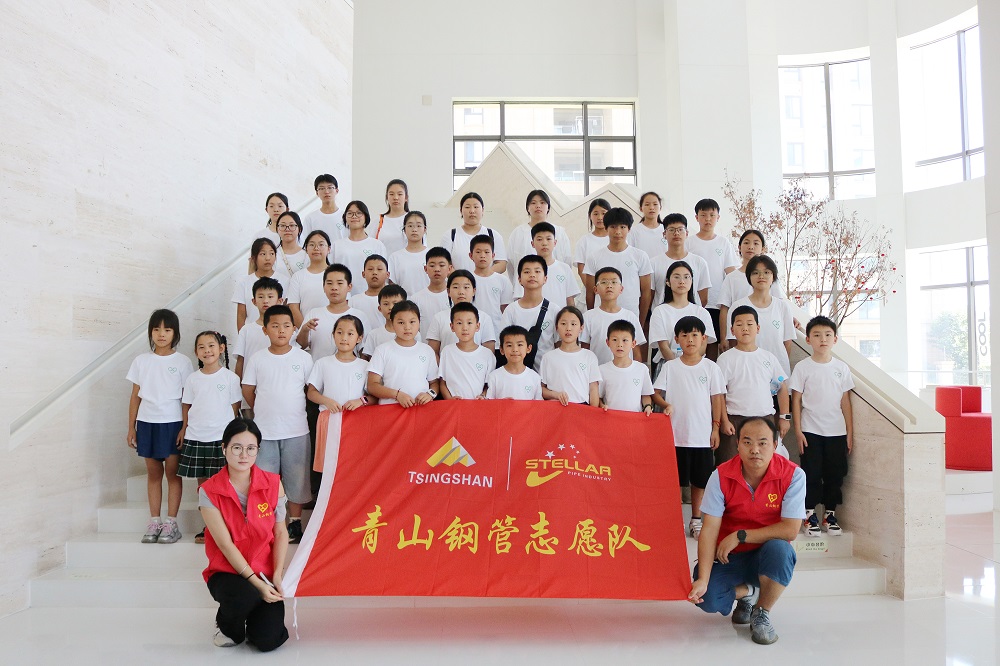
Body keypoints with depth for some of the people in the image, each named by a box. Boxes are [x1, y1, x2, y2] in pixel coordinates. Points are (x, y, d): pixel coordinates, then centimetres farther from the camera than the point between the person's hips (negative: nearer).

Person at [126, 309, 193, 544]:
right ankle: (154, 522, 16)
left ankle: (171, 523, 6)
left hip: (172, 423, -3)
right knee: (153, 472, 9)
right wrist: (131, 427, 6)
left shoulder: (182, 362, -2)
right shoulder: (141, 361, 6)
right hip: (147, 423, 3)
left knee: (172, 472, 1)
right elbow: (135, 396, 9)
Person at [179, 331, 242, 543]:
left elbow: (234, 406, 2)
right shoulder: (192, 379, 5)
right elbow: (186, 406, 11)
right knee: (203, 482, 9)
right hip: (196, 437, 3)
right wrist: (183, 429, 3)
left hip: (221, 437, -3)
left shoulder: (230, 377, -2)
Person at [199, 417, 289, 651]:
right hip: (227, 572, -2)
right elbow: (225, 544, -13)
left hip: (265, 573, 2)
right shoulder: (209, 491, -11)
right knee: (245, 596, -36)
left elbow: (280, 533, 0)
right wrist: (256, 582, -18)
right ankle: (227, 624, 3)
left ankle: (254, 616, 22)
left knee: (268, 640, -16)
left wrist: (277, 575, -12)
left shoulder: (273, 484, -4)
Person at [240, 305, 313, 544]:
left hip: (296, 430, 0)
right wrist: (264, 411, 9)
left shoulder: (304, 358, -2)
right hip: (264, 431, 1)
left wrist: (295, 409, 4)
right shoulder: (257, 359, 0)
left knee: (296, 478, 8)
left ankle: (295, 523, 21)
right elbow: (247, 390, 7)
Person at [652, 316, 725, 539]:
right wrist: (665, 405, -18)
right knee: (675, 479, 6)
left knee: (700, 479, 10)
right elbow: (655, 393, 2)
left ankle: (696, 520, 24)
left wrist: (715, 428, 1)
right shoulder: (670, 367, 1)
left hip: (702, 436, 1)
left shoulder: (710, 367, 2)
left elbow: (716, 399, 4)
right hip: (675, 434, -1)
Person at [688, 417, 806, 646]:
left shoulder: (792, 475, -16)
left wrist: (739, 536, -21)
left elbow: (790, 530, -20)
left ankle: (762, 613, -6)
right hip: (728, 557, 1)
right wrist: (703, 579, -27)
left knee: (780, 549, -35)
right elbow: (709, 529, -16)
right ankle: (748, 592, 14)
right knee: (707, 599, -24)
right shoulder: (721, 476, -14)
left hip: (768, 554, -1)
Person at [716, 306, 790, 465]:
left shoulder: (769, 358, 8)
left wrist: (784, 417, 6)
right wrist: (724, 421, -10)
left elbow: (782, 387, 13)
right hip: (735, 421, -3)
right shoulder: (726, 358, -1)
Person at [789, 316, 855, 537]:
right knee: (812, 474, 0)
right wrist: (798, 431, -7)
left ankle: (830, 514, 20)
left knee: (834, 474, 7)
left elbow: (845, 401, 7)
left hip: (837, 431, 2)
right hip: (810, 431, -2)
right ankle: (810, 515, 11)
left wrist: (850, 433, 4)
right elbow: (796, 400, -2)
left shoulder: (841, 368, 5)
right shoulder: (802, 367, -2)